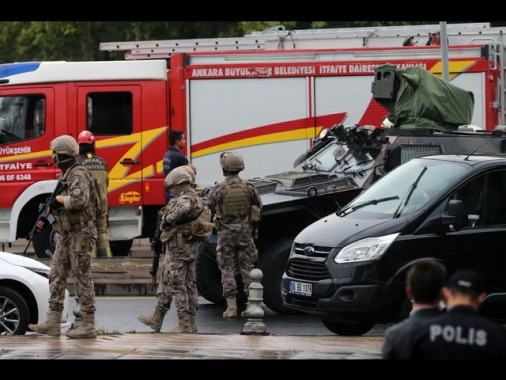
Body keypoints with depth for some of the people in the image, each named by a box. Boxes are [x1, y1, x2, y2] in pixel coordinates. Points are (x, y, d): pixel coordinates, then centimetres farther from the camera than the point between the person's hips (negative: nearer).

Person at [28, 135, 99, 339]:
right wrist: (46, 218, 8)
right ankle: (53, 323, 8)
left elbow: (79, 200, -30)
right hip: (67, 234, 10)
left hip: (80, 234, -10)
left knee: (82, 277, -5)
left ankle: (88, 325, -1)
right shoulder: (66, 176, 16)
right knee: (57, 275, 7)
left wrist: (58, 198, -17)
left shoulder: (79, 175, -14)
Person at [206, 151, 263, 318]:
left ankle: (231, 308, 1)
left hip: (226, 233, -2)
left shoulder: (218, 190, -11)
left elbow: (208, 209, -6)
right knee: (248, 269, 8)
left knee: (227, 270, 4)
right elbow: (258, 209, 5)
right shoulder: (249, 187, -2)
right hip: (245, 232, 2)